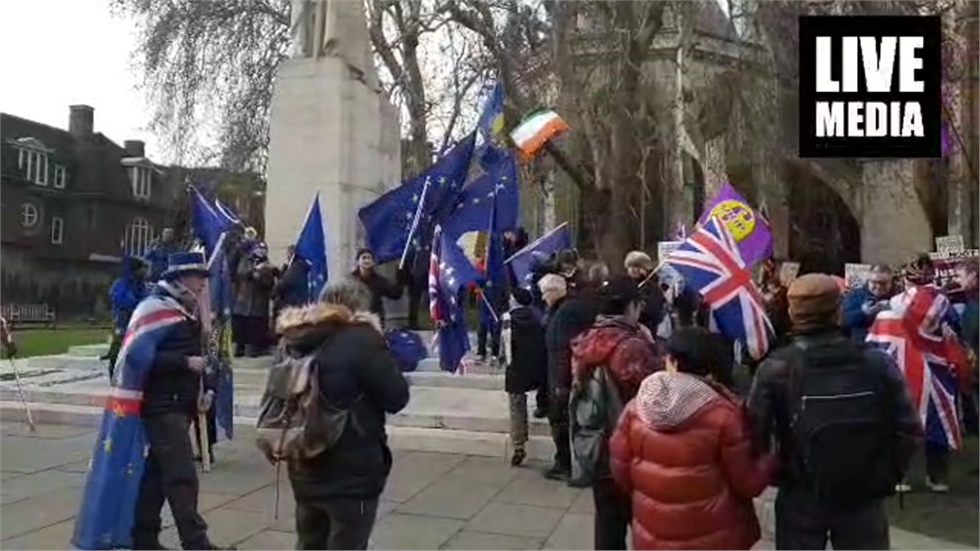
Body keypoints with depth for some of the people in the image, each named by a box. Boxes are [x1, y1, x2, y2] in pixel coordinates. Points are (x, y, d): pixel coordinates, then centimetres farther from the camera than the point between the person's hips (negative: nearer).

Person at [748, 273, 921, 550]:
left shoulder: (775, 368, -17)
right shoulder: (877, 362, -10)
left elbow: (756, 434, -17)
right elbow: (909, 430, -6)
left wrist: (773, 475, 2)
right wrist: (888, 476, 8)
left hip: (801, 497, -1)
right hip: (865, 495, 2)